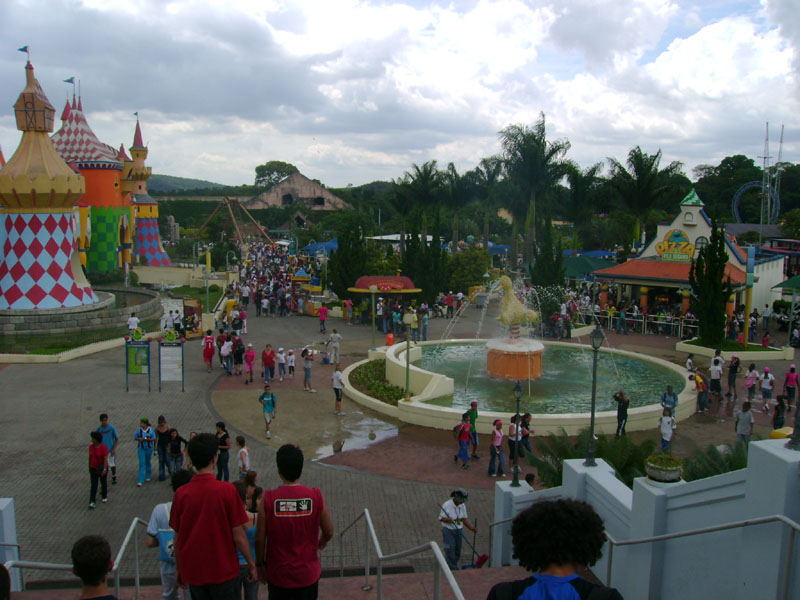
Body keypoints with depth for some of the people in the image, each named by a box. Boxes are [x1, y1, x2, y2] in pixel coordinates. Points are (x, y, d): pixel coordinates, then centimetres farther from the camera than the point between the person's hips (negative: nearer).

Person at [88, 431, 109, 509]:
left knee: (103, 482, 15)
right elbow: (90, 457, 8)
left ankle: (104, 496, 40)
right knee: (93, 485, -2)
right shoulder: (91, 446, -4)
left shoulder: (103, 447, -21)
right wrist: (89, 467, 15)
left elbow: (106, 459, -24)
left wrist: (105, 469, -32)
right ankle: (92, 503, -5)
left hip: (102, 468, -4)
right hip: (94, 468, 4)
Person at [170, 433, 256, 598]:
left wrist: (179, 569, 14)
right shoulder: (227, 490, -17)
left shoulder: (181, 493, -9)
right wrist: (251, 564, 1)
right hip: (223, 571, -3)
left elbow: (177, 538, 0)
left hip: (193, 571, 3)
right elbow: (239, 536, -13)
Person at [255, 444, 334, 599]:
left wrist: (260, 564, 8)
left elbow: (260, 539, -9)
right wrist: (322, 542, 19)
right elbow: (329, 532, -3)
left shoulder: (268, 500, -15)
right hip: (308, 574, 1)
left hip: (278, 576, 0)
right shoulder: (316, 497, -13)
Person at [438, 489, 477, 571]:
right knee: (450, 550, -8)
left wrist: (472, 527, -6)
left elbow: (464, 519, 6)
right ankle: (452, 569, 1)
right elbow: (441, 518, -12)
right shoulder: (447, 505, -17)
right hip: (448, 530, -5)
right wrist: (448, 519, -31)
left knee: (457, 550, 10)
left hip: (458, 530, 5)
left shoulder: (462, 506, 0)